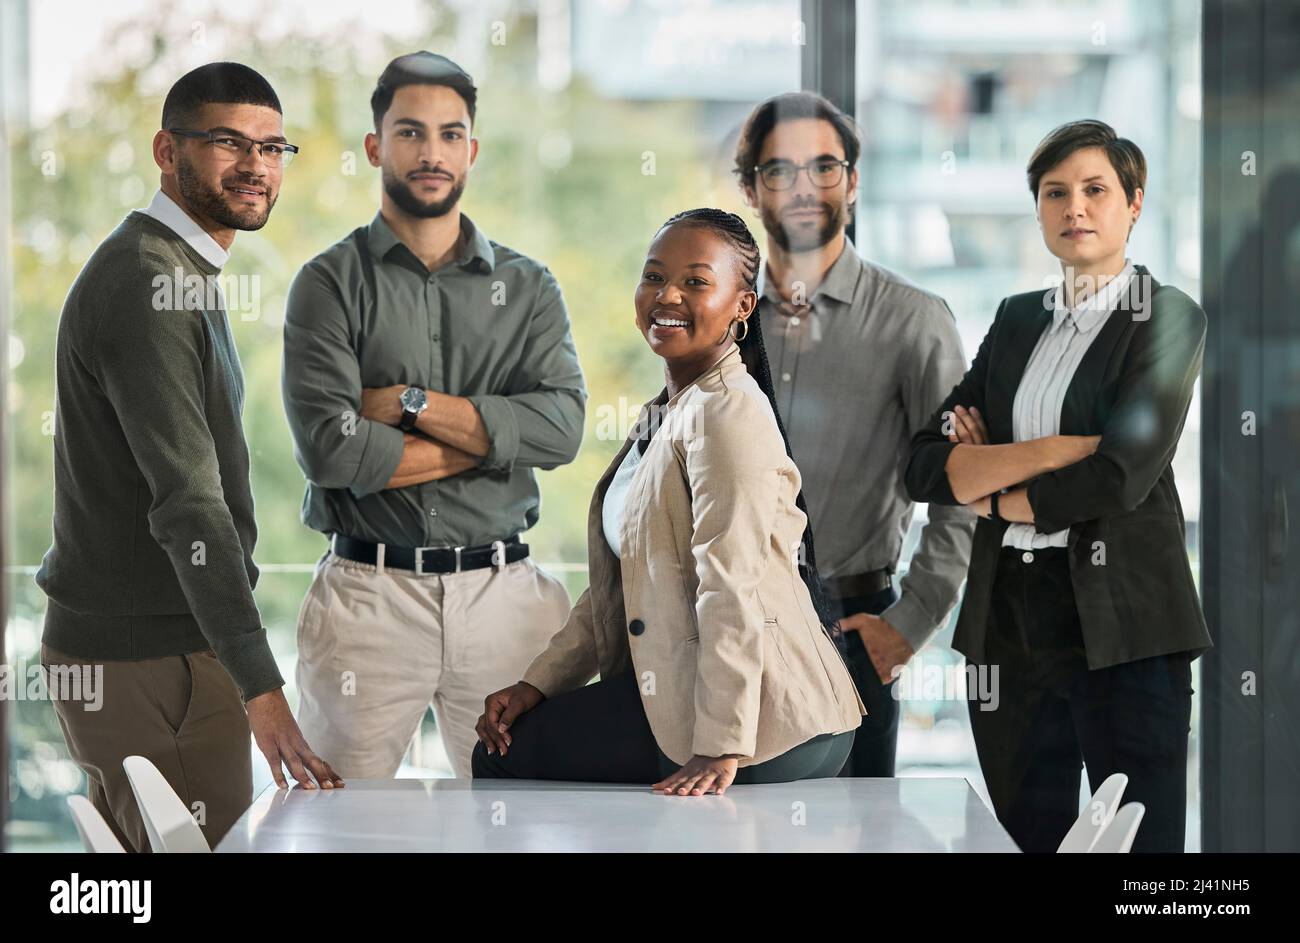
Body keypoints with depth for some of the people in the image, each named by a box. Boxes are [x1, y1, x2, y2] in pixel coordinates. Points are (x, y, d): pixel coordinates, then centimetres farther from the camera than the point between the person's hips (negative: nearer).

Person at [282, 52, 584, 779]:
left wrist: (409, 404, -11)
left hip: (503, 590, 2)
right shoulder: (333, 283, 2)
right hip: (369, 592, -2)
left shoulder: (528, 287, 10)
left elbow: (562, 429, -6)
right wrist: (489, 434, -7)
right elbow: (328, 447, -13)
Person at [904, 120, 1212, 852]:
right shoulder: (1019, 319, 14)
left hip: (1122, 625, -5)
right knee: (1025, 837, 9)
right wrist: (1054, 450, -11)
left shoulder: (1169, 319, -2)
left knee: (1137, 843, -7)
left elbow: (1120, 478, -15)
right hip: (1008, 617, 6)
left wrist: (993, 492, -2)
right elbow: (927, 468, 3)